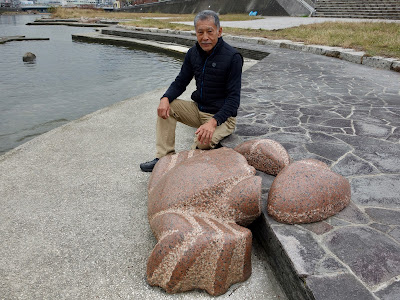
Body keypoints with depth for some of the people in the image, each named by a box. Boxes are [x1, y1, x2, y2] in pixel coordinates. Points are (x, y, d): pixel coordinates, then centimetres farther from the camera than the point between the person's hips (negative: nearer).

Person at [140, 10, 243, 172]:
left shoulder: (232, 57, -18)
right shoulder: (193, 53, 2)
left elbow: (233, 98, -20)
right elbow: (180, 82, 7)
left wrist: (213, 122, -35)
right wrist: (165, 98, -16)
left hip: (222, 116, -6)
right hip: (198, 109, 7)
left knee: (203, 142, -35)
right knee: (166, 107, -10)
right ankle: (165, 157, -10)